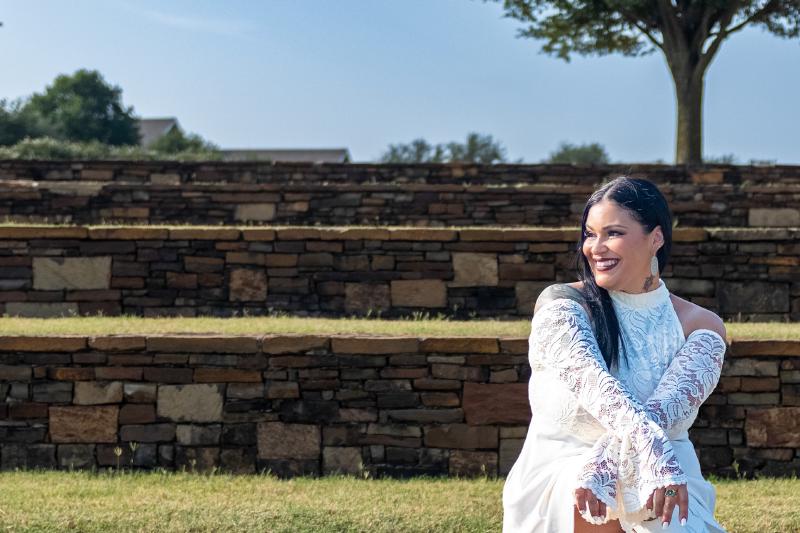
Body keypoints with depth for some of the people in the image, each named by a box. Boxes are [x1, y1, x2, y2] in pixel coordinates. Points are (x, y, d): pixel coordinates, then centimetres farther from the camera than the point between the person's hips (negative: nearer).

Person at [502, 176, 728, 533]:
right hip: (560, 479, -2)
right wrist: (652, 450, -40)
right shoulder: (561, 306, -2)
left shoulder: (700, 327, 3)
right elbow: (591, 382, -21)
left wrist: (607, 462, -35)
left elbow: (665, 407, -16)